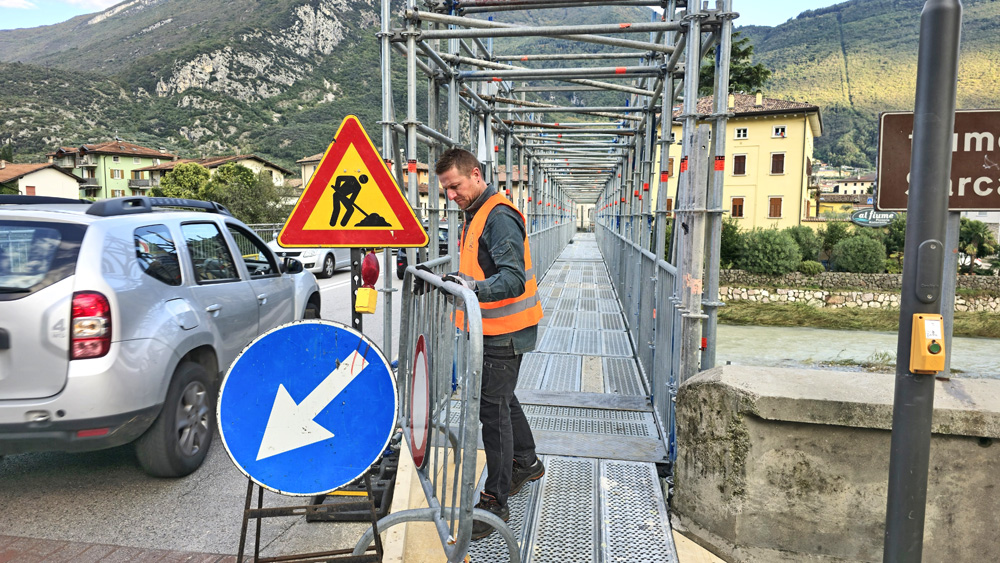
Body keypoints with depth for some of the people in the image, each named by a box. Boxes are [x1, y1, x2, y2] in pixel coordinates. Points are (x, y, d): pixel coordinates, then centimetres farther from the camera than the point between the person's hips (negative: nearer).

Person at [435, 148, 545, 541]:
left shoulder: (500, 217, -19)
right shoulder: (477, 214, 14)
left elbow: (513, 279, -31)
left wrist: (476, 288, -45)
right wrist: (459, 282, 16)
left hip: (505, 331, -10)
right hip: (493, 328, 10)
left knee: (493, 409, -6)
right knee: (501, 399, 22)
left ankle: (495, 501, 5)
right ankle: (526, 463, 43)